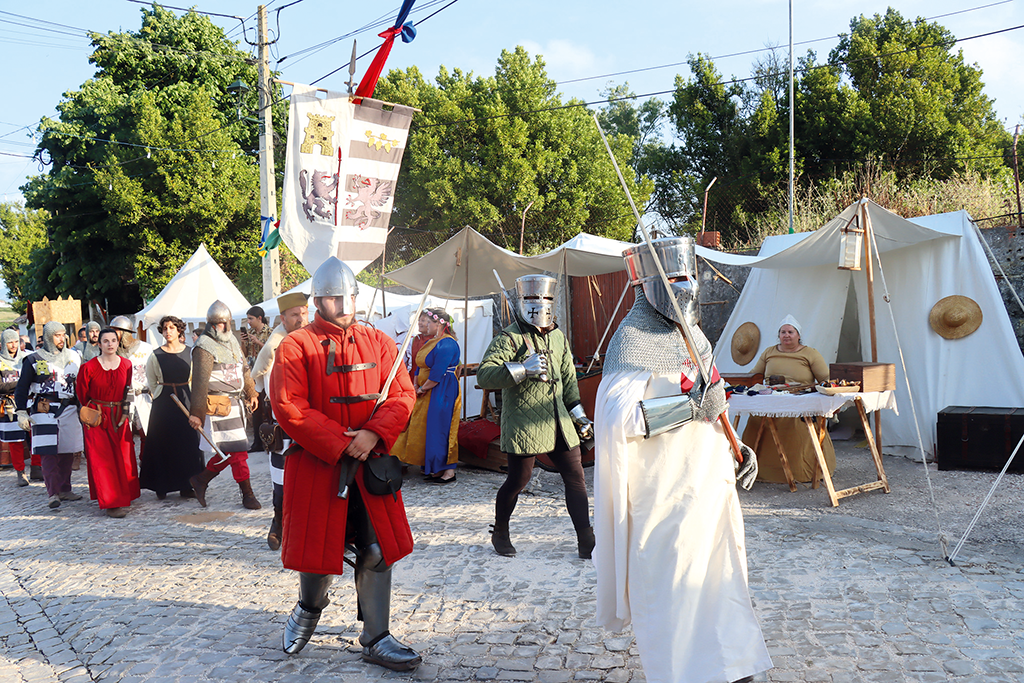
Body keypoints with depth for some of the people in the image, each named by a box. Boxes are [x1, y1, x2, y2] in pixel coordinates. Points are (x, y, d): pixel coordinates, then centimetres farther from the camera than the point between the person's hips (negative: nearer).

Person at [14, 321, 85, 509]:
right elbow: (22, 388, 2)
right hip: (44, 410, -4)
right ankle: (53, 493, -10)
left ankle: (65, 489, 14)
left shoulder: (74, 356, 12)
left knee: (67, 451, 4)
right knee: (48, 452, -10)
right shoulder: (34, 359, 1)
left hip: (68, 409, 4)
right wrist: (22, 412, -3)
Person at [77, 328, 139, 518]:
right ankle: (111, 504, -1)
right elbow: (82, 393, 3)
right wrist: (92, 410, 10)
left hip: (119, 416, 3)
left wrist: (125, 410, 10)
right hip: (97, 417, -3)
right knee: (103, 460, -4)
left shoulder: (126, 364, 2)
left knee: (124, 458, 6)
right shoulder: (89, 367, -9)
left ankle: (123, 497, 22)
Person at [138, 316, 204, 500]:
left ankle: (186, 486, 9)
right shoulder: (156, 355, 0)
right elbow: (151, 382, 9)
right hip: (163, 403, -2)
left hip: (185, 401, 2)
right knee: (163, 444, 0)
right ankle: (161, 487, 9)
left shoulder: (189, 353, 4)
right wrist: (165, 393, 7)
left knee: (187, 442, 2)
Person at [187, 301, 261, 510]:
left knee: (229, 450, 10)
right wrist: (196, 412, -20)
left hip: (235, 403, 8)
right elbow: (200, 382, -17)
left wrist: (250, 393, 31)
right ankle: (247, 493, 5)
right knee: (237, 450, -5)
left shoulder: (232, 341, 14)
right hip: (218, 405, -8)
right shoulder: (204, 346, -11)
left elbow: (243, 369, 27)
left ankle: (201, 479, 25)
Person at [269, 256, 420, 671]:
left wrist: (373, 435, -16)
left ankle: (375, 640, 19)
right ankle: (309, 607, 42)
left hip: (370, 464, 3)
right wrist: (341, 442, -18)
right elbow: (289, 407, -12)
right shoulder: (295, 347, -3)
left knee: (377, 550, 4)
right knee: (316, 546, 8)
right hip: (315, 465, -2)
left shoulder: (378, 343, 7)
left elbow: (402, 395, 1)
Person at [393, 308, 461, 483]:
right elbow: (419, 366, 17)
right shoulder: (429, 342, 14)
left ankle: (449, 471, 0)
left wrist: (423, 388, -10)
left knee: (440, 429, -7)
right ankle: (434, 469, 18)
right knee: (426, 428, 10)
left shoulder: (447, 344, -16)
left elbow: (438, 373, -20)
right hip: (426, 394, 10)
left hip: (443, 392, -10)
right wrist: (416, 386, 3)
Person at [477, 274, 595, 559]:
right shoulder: (509, 338, -8)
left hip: (558, 421, 6)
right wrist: (523, 369, -27)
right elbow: (484, 375, -19)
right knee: (518, 479, 2)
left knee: (575, 476, 3)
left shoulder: (558, 336, 14)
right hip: (523, 422, -6)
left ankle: (586, 540, 11)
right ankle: (500, 533, 26)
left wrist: (578, 414, 19)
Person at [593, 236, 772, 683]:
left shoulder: (693, 336, 13)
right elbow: (618, 417, -27)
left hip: (710, 478, 8)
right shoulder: (632, 340, -14)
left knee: (720, 572, 16)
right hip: (664, 488, -8)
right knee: (670, 582, 1)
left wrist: (737, 447, 14)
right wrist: (691, 405, -27)